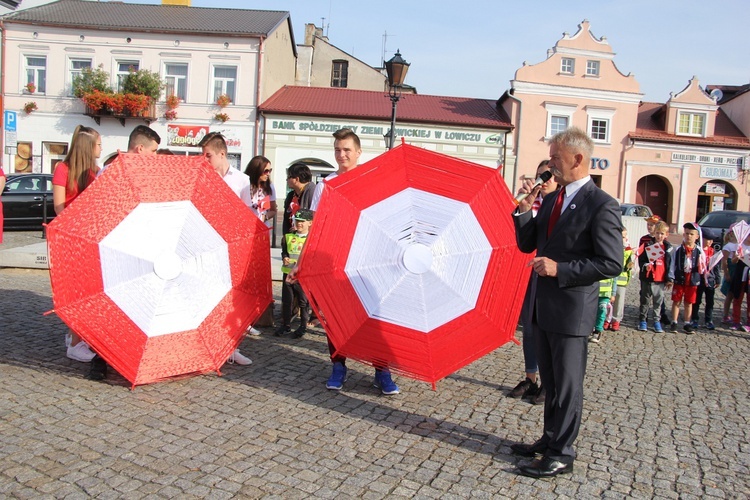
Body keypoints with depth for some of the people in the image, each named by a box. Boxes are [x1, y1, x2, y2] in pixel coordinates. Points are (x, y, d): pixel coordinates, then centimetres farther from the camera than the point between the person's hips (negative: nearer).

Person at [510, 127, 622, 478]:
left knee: (567, 384, 4)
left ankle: (561, 456, 17)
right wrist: (524, 209, -3)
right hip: (545, 305, 8)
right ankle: (550, 440, 34)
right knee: (550, 381, 19)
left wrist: (559, 269, -21)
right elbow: (526, 244, 12)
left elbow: (612, 263, -18)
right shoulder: (551, 200, 10)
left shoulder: (601, 206, -15)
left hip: (573, 310, -8)